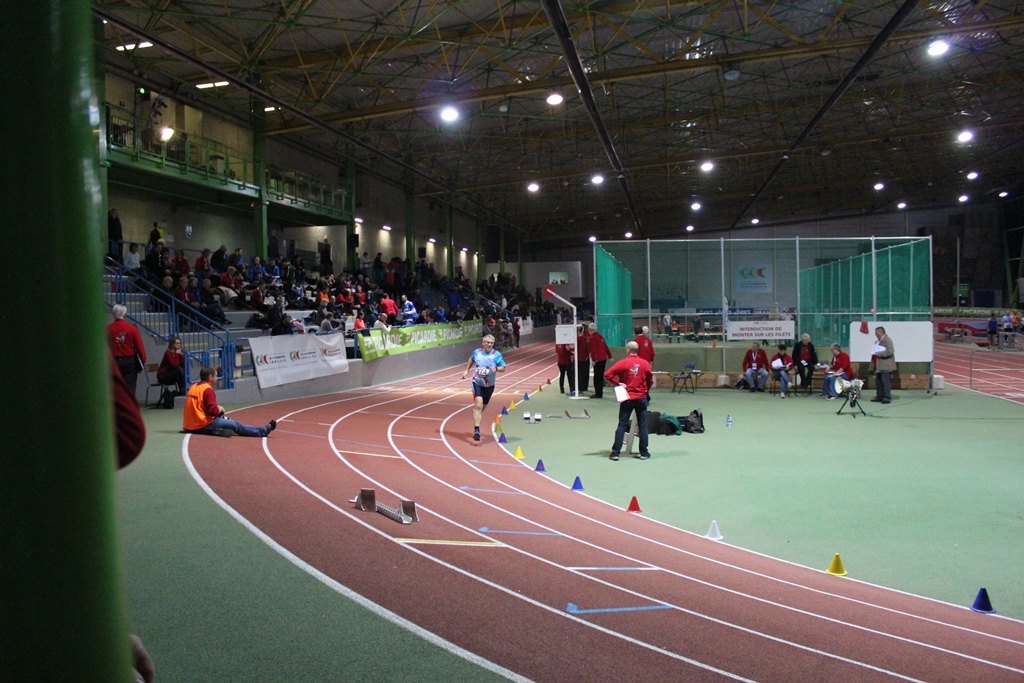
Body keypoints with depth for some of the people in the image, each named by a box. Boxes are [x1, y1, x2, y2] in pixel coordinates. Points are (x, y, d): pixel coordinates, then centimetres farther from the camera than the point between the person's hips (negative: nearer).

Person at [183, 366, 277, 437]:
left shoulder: (193, 387, 13)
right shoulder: (207, 389, -14)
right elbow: (213, 410, -21)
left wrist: (218, 410, 13)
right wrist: (220, 409, 0)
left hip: (190, 426, 9)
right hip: (203, 425, -9)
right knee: (235, 425, -2)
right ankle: (263, 431, 2)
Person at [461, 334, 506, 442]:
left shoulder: (497, 355, -8)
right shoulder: (477, 352, -1)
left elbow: (503, 368, -9)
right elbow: (471, 360, 21)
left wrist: (496, 369, -28)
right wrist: (467, 370, 15)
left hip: (489, 385, 1)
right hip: (477, 383, -1)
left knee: (482, 407, 17)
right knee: (478, 405, -19)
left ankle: (476, 424, 45)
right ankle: (476, 430, -22)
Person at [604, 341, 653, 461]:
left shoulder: (623, 363, -8)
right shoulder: (645, 363, -2)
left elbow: (607, 374, -13)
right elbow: (650, 380, 6)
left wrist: (618, 383, -3)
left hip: (627, 398, -1)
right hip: (641, 398, 1)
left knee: (622, 425, 3)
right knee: (642, 425, 9)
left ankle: (615, 453, 2)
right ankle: (644, 453, 13)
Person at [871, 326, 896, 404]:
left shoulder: (887, 340, -11)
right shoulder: (878, 341, 17)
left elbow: (889, 352, -21)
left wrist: (878, 353, -18)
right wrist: (874, 354, 11)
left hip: (885, 366, -9)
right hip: (879, 366, 9)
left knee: (886, 382, -7)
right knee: (878, 382, 11)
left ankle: (887, 397, -3)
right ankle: (879, 397, 18)